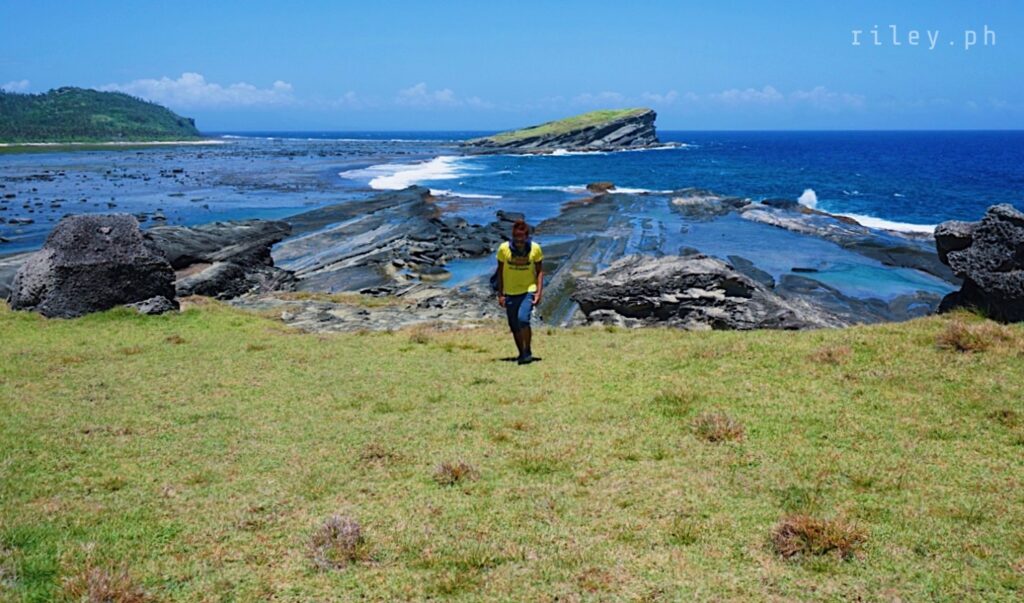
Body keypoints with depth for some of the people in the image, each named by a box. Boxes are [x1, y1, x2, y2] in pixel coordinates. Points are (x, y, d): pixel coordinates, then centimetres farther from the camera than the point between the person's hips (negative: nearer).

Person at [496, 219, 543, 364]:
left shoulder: (535, 248, -9)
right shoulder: (504, 248, -9)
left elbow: (539, 271, 1)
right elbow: (500, 271, 2)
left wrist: (539, 292, -8)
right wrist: (500, 294, 1)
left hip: (528, 291, -2)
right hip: (510, 293, 2)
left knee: (523, 318, -22)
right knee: (514, 326, 8)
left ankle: (527, 352, -4)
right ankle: (521, 353, 28)